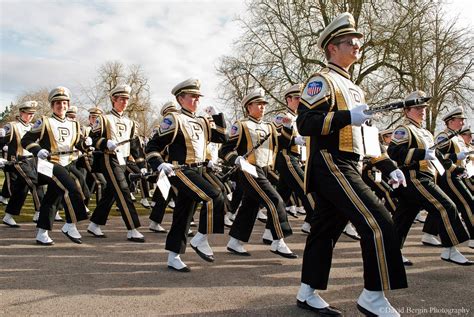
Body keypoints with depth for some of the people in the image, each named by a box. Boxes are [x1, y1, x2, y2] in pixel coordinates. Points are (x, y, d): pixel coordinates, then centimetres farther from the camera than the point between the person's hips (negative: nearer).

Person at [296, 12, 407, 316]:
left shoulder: (354, 88, 24)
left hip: (348, 169, 9)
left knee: (326, 230, 10)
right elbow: (305, 123, -17)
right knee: (379, 223, -13)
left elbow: (363, 135, 26)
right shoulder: (322, 81, -4)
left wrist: (388, 166, 20)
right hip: (332, 167, -9)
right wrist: (346, 116, -27)